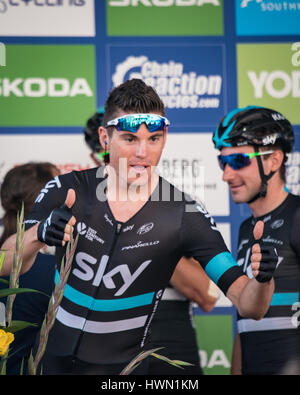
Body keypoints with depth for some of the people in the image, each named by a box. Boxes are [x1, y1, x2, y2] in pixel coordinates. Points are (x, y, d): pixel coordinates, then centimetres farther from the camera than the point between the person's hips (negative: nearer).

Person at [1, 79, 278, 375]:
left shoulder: (185, 215, -11)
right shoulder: (68, 190, -6)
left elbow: (247, 305, -14)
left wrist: (262, 280, -37)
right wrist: (39, 233, -32)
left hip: (123, 368, -1)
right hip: (55, 359, 1)